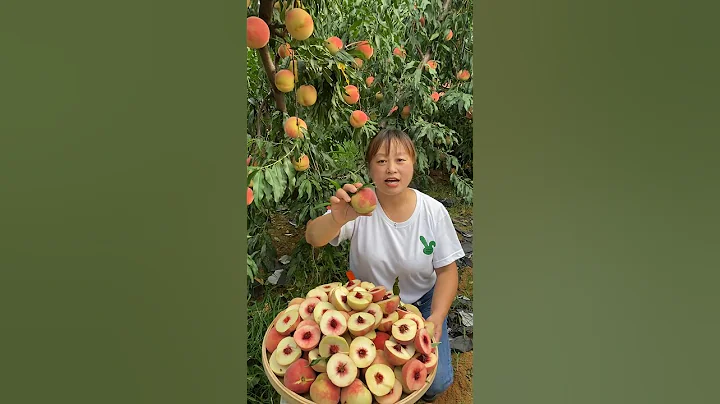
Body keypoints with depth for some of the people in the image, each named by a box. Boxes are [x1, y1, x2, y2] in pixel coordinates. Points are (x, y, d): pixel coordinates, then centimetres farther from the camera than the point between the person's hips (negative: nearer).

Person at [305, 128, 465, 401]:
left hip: (420, 303, 1)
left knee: (436, 381, -11)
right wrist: (338, 219, -52)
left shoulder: (433, 211, -13)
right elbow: (313, 238, -30)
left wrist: (436, 318, -19)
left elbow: (446, 270, -5)